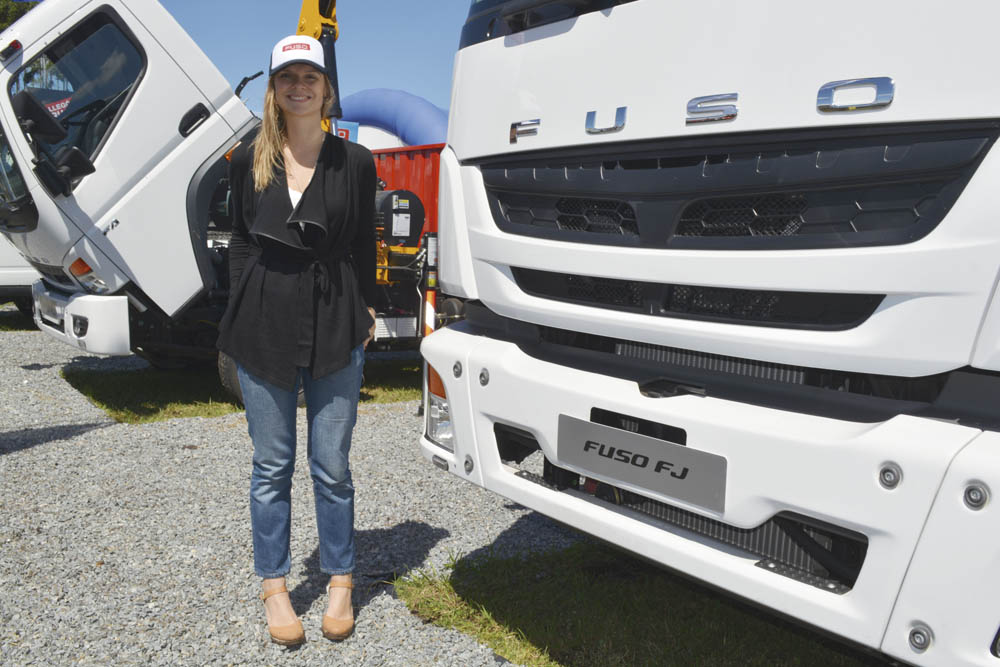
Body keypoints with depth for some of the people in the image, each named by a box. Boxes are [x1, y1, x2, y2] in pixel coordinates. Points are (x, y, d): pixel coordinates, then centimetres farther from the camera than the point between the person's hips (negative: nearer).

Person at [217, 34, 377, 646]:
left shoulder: (354, 162, 3)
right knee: (272, 467, 9)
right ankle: (274, 586, 23)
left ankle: (340, 584, 22)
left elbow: (364, 245, 7)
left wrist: (366, 310, 0)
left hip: (336, 331, -1)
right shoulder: (248, 161, 6)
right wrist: (240, 312, 5)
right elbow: (241, 240, 12)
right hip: (264, 328, 1)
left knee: (331, 467, 5)